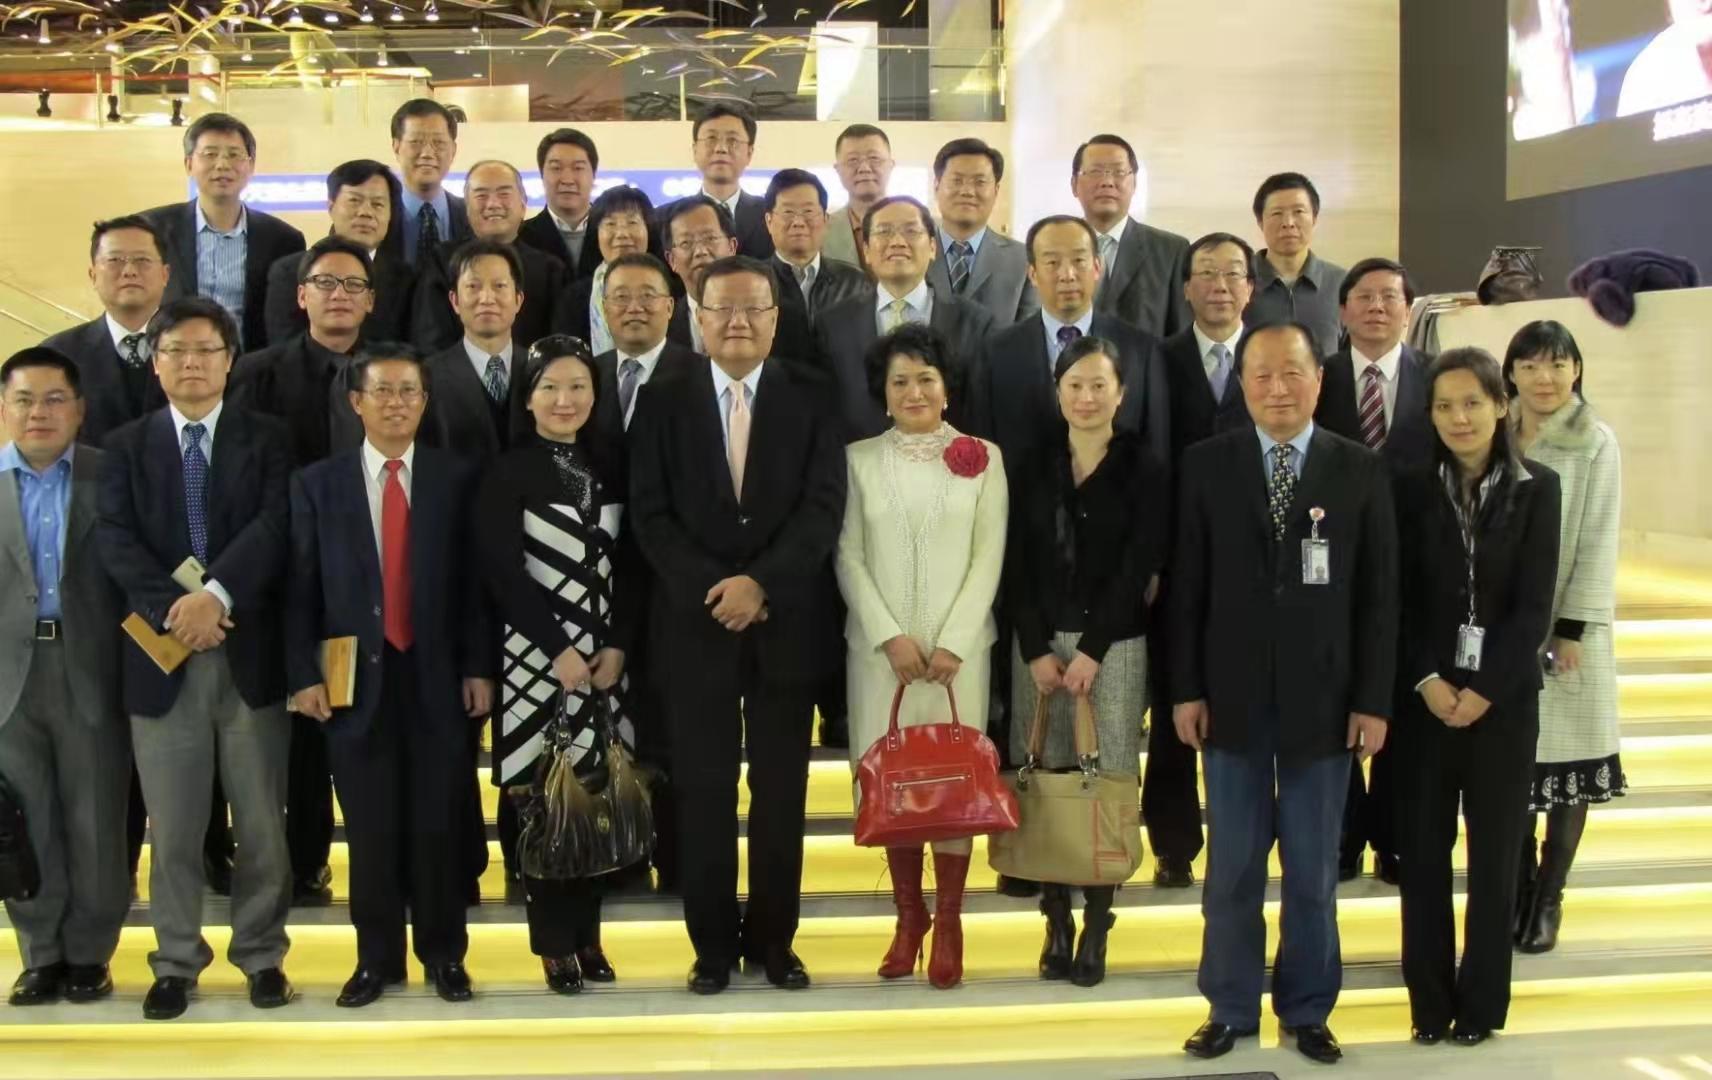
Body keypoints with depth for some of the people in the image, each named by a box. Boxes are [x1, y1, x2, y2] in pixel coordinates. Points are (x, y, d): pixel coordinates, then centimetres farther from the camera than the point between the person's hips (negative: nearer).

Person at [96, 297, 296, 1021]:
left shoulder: (268, 439, 5)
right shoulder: (126, 446, 9)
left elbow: (275, 526, -9)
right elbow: (116, 541, -4)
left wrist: (216, 593, -22)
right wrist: (172, 607, -18)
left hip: (250, 654, -1)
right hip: (161, 656, 1)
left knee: (261, 824, 7)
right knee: (172, 829, 7)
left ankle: (261, 955, 21)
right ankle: (176, 962, 20)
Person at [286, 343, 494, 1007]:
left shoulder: (457, 479, 4)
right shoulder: (317, 484, 6)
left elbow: (475, 579, 3)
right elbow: (301, 587, 3)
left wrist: (478, 667, -2)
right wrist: (304, 674, -4)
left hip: (437, 675, 0)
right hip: (356, 675, 1)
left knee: (439, 824, 4)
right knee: (370, 828, 6)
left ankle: (444, 955, 17)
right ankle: (377, 958, 18)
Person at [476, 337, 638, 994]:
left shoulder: (610, 465, 9)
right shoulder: (508, 473, -3)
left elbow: (629, 564, 8)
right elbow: (501, 571, -9)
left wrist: (617, 645, -5)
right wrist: (560, 649, -13)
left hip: (605, 657, 4)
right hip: (536, 655, -4)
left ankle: (587, 932, 17)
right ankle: (554, 941, 11)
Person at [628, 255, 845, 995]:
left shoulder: (810, 398, 4)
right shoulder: (662, 401, 5)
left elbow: (824, 507, -5)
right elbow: (650, 514, -1)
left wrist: (760, 582, -17)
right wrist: (712, 590, -14)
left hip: (786, 622, 0)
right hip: (695, 623, 0)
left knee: (781, 790, 7)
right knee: (704, 790, 4)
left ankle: (773, 939, 19)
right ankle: (713, 943, 15)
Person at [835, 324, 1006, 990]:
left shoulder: (983, 458, 5)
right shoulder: (859, 459, 7)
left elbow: (988, 558, 0)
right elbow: (848, 558, 2)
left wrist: (952, 643, -9)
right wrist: (891, 637, -9)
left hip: (959, 646, -1)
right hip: (880, 647, 1)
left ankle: (949, 923, 8)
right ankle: (908, 916, 13)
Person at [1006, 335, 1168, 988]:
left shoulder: (1144, 469, 0)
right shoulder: (1033, 470, 9)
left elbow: (1138, 569, -6)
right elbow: (1017, 568, 5)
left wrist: (1091, 651, -11)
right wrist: (1036, 651, -5)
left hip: (1113, 644, -2)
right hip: (1039, 642, 2)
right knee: (1048, 782, 0)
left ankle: (1097, 928, 5)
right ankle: (1056, 921, 9)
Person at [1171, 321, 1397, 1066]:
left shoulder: (1361, 469, 1)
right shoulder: (1206, 465, 1)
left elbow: (1379, 594, 1)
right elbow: (1187, 586, 1)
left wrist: (1374, 699, -4)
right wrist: (1186, 689, -3)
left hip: (1322, 699, 0)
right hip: (1232, 696, 0)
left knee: (1314, 870, 9)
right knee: (1232, 866, 8)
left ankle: (1306, 1010, 22)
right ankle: (1231, 1007, 21)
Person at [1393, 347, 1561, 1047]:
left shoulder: (1536, 490, 0)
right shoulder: (1412, 490, 2)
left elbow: (1534, 606, -4)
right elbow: (1399, 599, 0)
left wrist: (1484, 690, -11)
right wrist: (1427, 682, -11)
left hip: (1503, 697, 0)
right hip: (1425, 697, 1)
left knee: (1495, 852, 6)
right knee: (1423, 851, 3)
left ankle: (1482, 1000, 17)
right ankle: (1430, 999, 13)